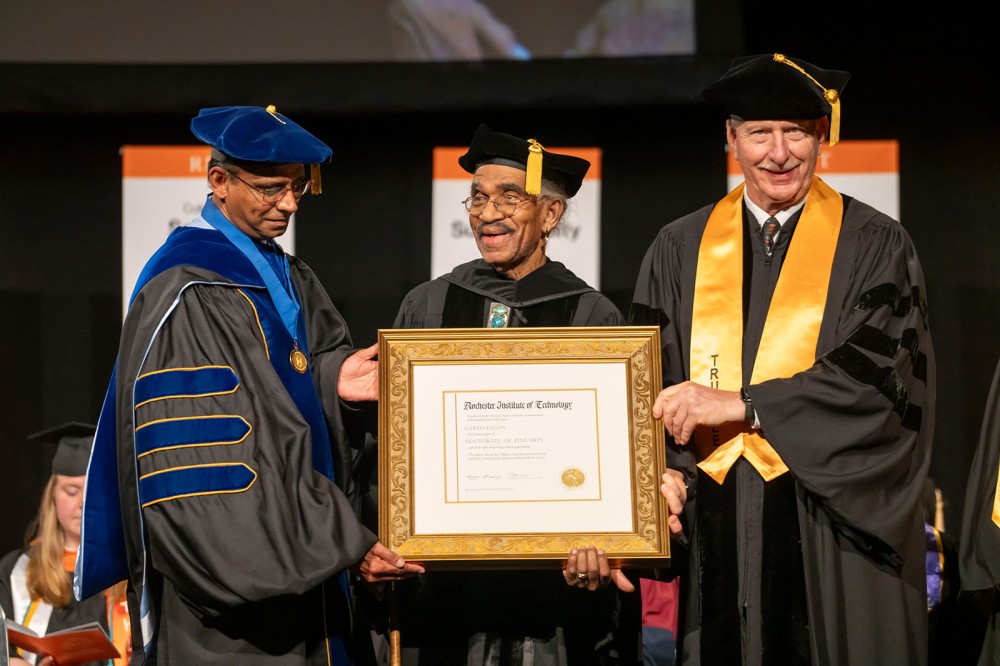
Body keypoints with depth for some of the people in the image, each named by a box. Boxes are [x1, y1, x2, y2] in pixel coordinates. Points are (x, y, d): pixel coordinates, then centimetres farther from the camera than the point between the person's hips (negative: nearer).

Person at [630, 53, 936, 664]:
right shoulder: (681, 249, 10)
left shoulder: (876, 247, 1)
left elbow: (881, 376, -11)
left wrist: (739, 403, -17)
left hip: (832, 522, -2)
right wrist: (661, 472, -13)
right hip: (715, 527, 2)